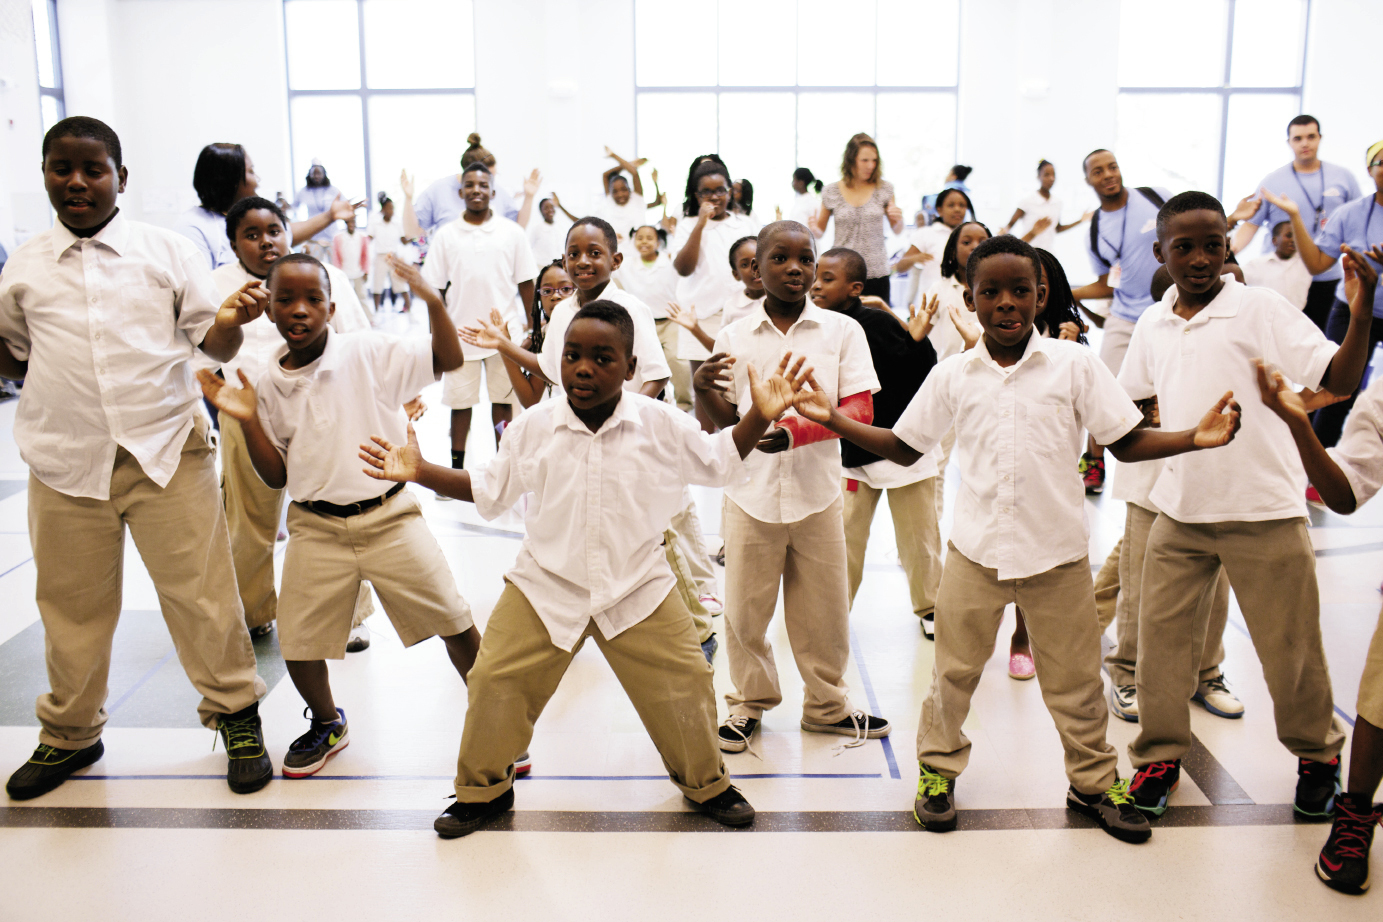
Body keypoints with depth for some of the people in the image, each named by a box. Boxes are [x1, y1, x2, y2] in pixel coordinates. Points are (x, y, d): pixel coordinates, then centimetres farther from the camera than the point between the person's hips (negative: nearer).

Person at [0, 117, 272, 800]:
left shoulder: (169, 251, 3)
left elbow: (213, 345, 2)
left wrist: (230, 321, -19)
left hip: (165, 451, -2)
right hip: (66, 462, 3)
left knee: (200, 593, 0)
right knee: (71, 604, 13)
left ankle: (236, 717, 18)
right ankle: (70, 733, 33)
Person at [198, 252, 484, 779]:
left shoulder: (368, 352, -6)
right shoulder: (269, 386, 3)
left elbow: (449, 360, -10)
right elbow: (276, 477, 6)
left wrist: (432, 301, -24)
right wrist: (248, 420, -8)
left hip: (390, 518, -2)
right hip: (317, 528, 3)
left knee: (455, 625, -1)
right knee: (298, 644, 6)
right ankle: (326, 725, 36)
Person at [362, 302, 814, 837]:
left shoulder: (660, 425, -9)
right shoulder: (534, 427, -7)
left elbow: (719, 463, 3)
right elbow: (489, 492, 5)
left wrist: (760, 418, -12)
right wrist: (420, 472, -4)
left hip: (639, 588, 0)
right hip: (544, 587, 1)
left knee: (682, 686, 3)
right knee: (495, 684, -1)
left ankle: (705, 782, 33)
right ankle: (483, 789, 27)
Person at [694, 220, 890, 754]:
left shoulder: (841, 331, 0)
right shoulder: (734, 337, 3)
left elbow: (860, 409, -8)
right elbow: (728, 419, 7)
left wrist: (797, 432, -23)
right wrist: (703, 390, -16)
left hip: (818, 492, 0)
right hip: (750, 493, 1)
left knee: (823, 607, 10)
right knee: (745, 605, 6)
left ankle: (827, 705, 31)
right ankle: (750, 702, 28)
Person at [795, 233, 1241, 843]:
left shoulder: (1074, 364, -4)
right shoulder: (951, 376, 0)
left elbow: (1126, 443, -1)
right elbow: (905, 448, 8)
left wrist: (1196, 439, -18)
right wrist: (834, 419, -2)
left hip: (1057, 551, -1)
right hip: (976, 548, 1)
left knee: (1074, 678, 12)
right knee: (954, 669, 11)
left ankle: (1094, 782, 33)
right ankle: (938, 770, 32)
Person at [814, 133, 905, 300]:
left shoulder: (884, 188, 6)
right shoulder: (831, 192, 2)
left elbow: (897, 231, 13)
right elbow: (820, 230, 11)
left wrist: (898, 218, -8)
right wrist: (812, 228, -11)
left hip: (876, 273, 1)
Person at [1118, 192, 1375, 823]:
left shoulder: (1262, 310, -8)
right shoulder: (1152, 326, 7)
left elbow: (1339, 380, -16)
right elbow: (1128, 403, 23)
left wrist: (1361, 307, -27)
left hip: (1263, 510, -4)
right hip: (1179, 511, 4)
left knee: (1290, 646, 9)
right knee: (1161, 635, 7)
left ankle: (1318, 752, 34)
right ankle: (1160, 755, 25)